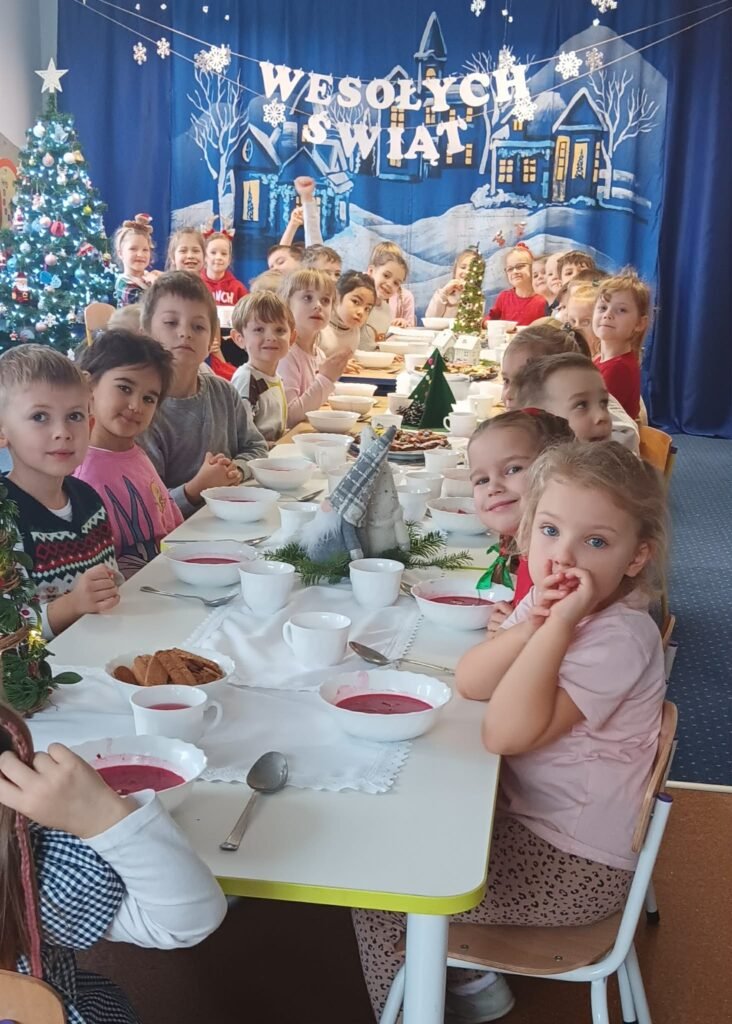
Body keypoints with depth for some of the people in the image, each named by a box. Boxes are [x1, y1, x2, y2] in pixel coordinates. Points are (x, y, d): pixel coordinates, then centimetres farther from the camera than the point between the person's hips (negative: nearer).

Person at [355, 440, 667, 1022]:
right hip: (526, 814, 9)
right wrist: (531, 626, -22)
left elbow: (506, 733, -31)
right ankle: (466, 977, 28)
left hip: (576, 865, -8)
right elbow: (469, 683, -8)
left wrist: (557, 626, -33)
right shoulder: (550, 604, 0)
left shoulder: (619, 637, -26)